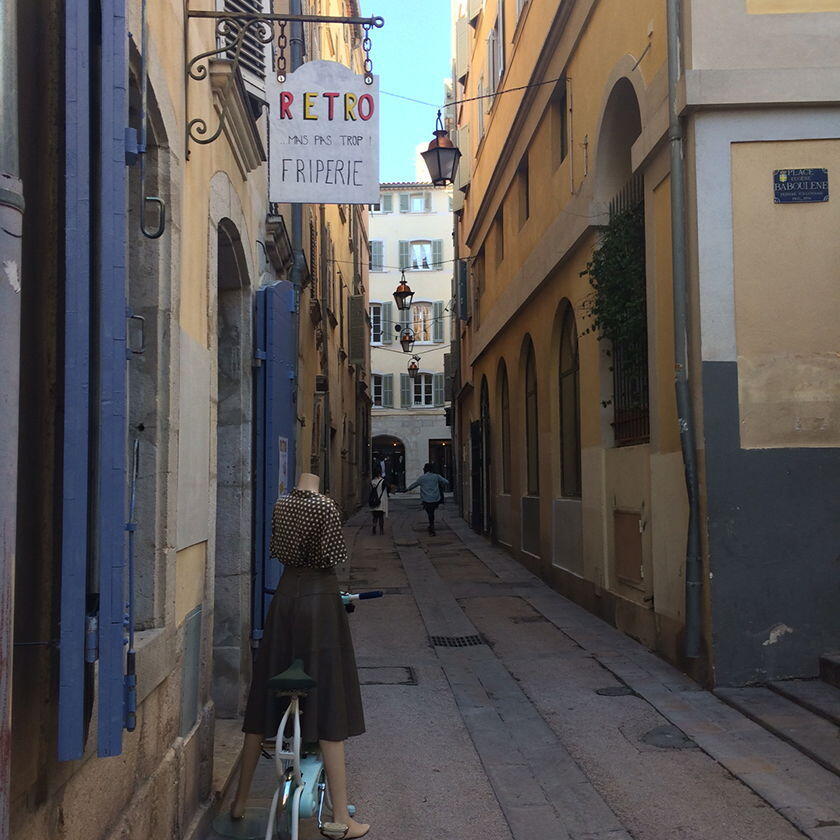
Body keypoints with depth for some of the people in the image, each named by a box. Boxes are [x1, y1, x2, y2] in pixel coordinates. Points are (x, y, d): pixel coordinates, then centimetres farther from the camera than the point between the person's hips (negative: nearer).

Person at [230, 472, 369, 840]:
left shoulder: (281, 505, 5)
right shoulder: (325, 506, -12)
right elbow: (334, 556, -15)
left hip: (284, 596, 6)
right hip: (320, 598, -6)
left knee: (266, 699, 14)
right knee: (327, 702, -2)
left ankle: (240, 800, 27)